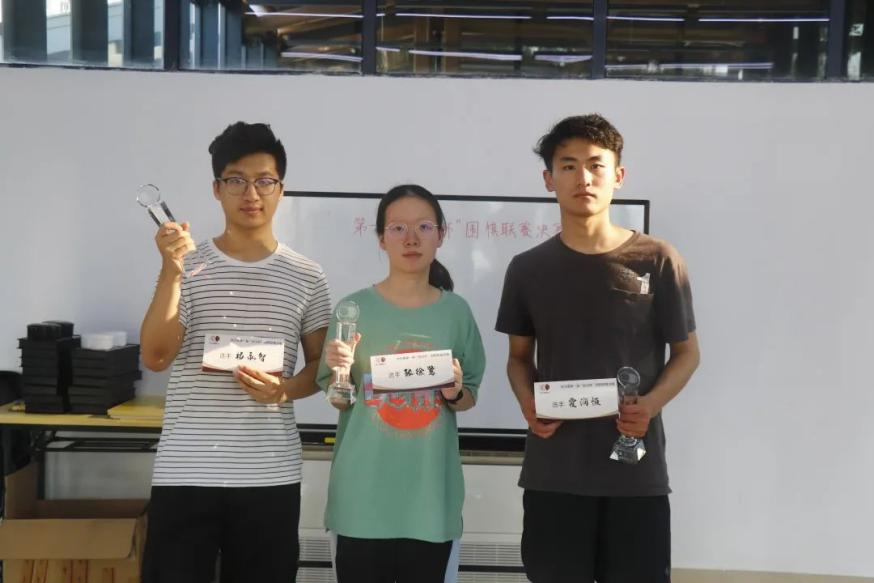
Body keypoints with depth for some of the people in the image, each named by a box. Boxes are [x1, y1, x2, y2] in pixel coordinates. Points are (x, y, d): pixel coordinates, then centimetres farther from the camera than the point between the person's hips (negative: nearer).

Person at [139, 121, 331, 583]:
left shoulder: (307, 277, 5)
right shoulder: (188, 265, 1)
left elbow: (322, 364, 11)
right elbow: (155, 357, -9)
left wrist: (285, 390, -10)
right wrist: (171, 271, -19)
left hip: (272, 477, 1)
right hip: (185, 474, -1)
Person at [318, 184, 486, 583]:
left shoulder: (456, 311, 3)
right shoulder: (356, 307, -2)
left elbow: (469, 399, 11)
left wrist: (455, 392, -10)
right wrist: (338, 370, -16)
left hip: (430, 492, 2)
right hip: (364, 492, -1)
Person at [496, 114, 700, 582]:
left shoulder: (658, 261, -2)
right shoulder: (527, 269, 4)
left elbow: (686, 353, 4)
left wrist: (651, 404, -14)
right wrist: (527, 402, -8)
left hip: (636, 470, -1)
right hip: (552, 470, 2)